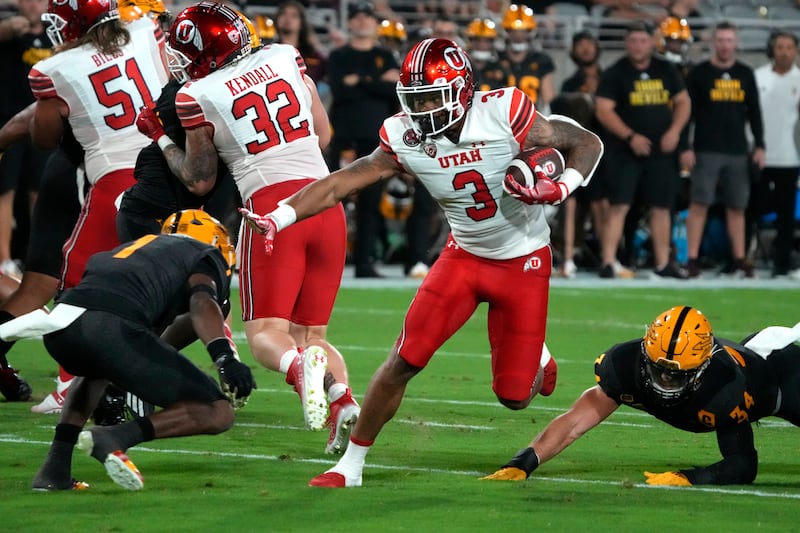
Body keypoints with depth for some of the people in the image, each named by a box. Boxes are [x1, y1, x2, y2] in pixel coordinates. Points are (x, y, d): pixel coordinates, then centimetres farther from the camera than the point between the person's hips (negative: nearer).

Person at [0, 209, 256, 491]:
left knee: (94, 370, 43)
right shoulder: (206, 256, 22)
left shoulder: (137, 245, 40)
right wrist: (225, 358, -15)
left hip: (58, 329, 6)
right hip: (113, 327, -6)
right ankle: (114, 438, -14)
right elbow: (202, 301, -1)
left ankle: (55, 466, 23)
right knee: (218, 414, 3)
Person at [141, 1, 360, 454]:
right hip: (325, 201, 4)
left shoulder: (198, 97, 0)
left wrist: (162, 140, 25)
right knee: (311, 332, 12)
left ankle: (300, 366, -35)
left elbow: (200, 181, 11)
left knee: (266, 333, 1)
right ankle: (344, 401, -17)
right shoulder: (285, 58, 12)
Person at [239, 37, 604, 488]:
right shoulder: (406, 140, -15)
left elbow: (587, 143, -14)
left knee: (514, 396, 2)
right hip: (464, 258, 3)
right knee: (404, 361, -10)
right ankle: (352, 463, 5)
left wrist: (560, 188, -31)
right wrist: (278, 218, -25)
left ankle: (537, 359, 40)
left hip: (523, 262, -2)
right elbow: (342, 184, -15)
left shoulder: (504, 116, -25)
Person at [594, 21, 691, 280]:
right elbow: (603, 110, -11)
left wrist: (675, 130, -4)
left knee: (661, 207, 9)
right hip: (625, 152, -4)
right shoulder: (615, 73, -5)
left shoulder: (666, 71, 8)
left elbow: (683, 102, 14)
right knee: (619, 206, -10)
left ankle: (663, 263, 18)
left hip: (661, 152, 4)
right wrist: (630, 137, -20)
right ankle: (608, 262, -10)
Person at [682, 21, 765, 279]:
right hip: (706, 151, -3)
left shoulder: (745, 74, 11)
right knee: (699, 204, -8)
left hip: (738, 151, 3)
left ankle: (739, 260, 11)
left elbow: (754, 112, 15)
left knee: (737, 207, 6)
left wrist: (759, 145, 8)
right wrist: (686, 148, -9)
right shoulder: (699, 73, 0)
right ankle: (693, 260, -7)